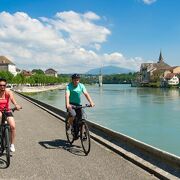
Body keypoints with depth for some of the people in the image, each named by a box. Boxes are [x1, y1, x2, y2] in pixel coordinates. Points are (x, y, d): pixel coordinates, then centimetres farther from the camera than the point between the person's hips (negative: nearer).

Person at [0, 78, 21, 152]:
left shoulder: (8, 92, -14)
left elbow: (12, 99, -34)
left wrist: (16, 105, -56)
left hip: (7, 111, 0)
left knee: (13, 126, -15)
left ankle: (12, 145, 2)